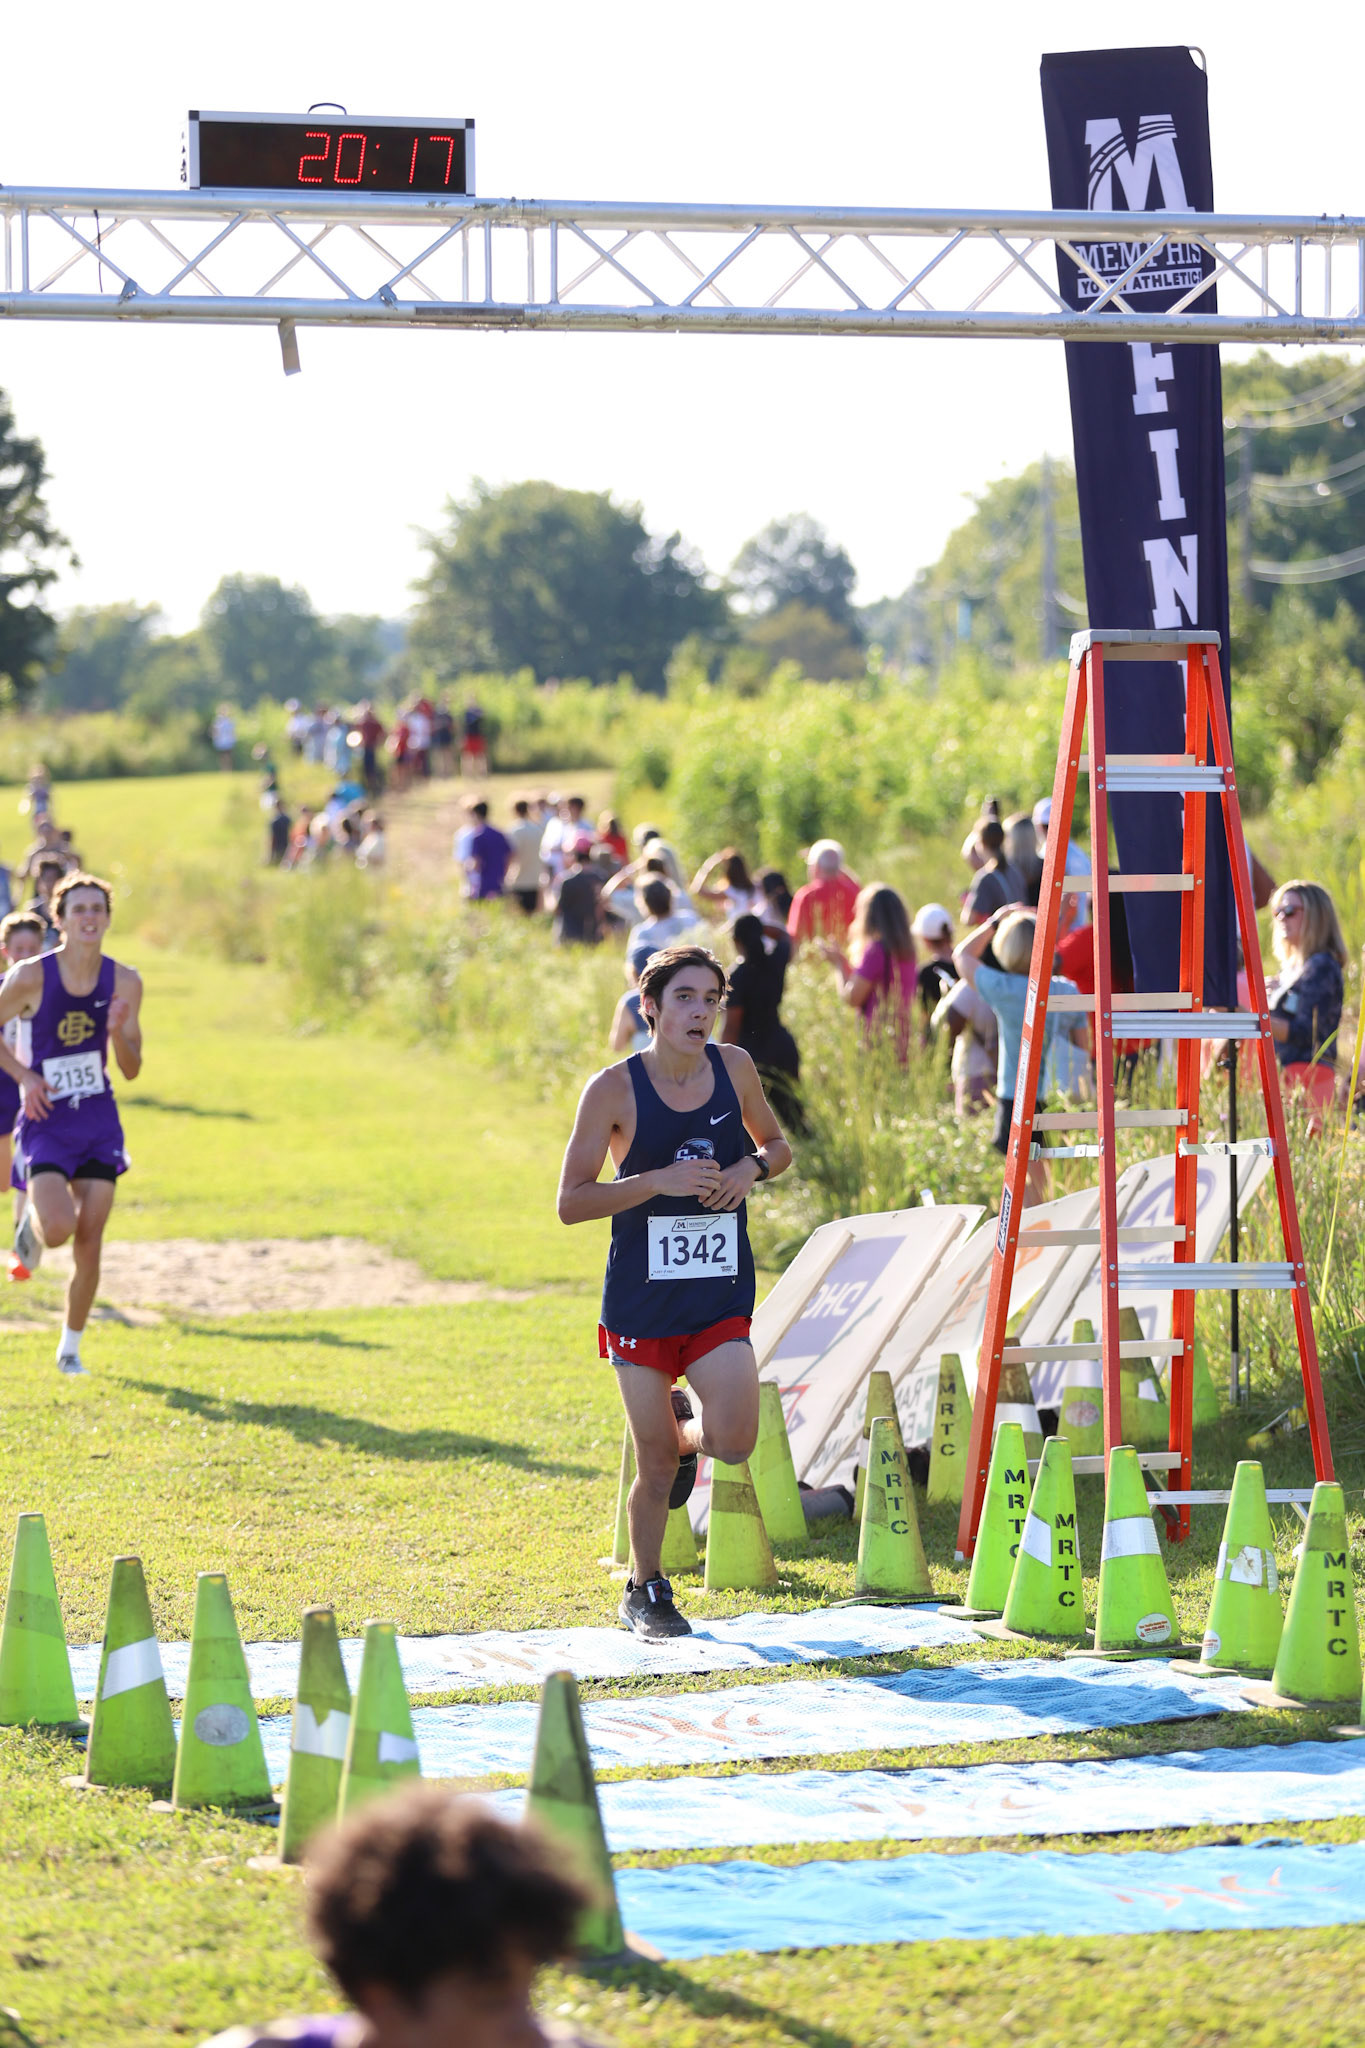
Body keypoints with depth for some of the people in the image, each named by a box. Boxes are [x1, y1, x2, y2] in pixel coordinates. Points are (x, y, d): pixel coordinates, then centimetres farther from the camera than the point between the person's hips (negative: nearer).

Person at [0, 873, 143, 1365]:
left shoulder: (124, 983, -2)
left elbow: (132, 1070, 3)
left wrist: (118, 1031, -17)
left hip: (99, 1121, 3)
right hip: (47, 1120, -3)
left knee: (89, 1246, 1)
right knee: (58, 1228, -21)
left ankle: (70, 1348, 20)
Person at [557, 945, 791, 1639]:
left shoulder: (733, 1068, 1)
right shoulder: (615, 1088, -9)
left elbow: (777, 1146, 18)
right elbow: (571, 1203, -9)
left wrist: (753, 1168, -6)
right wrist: (661, 1180, -21)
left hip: (721, 1294, 2)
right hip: (642, 1296, -2)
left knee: (733, 1442, -14)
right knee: (655, 1466, 1)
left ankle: (682, 1437, 23)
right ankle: (645, 1591, 26)